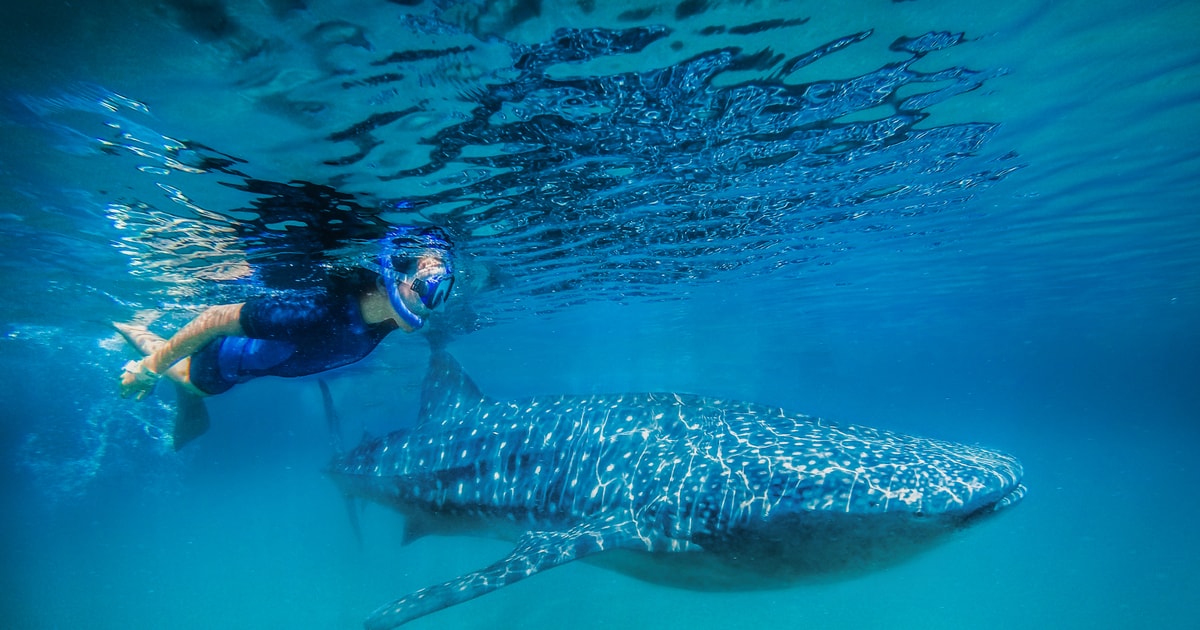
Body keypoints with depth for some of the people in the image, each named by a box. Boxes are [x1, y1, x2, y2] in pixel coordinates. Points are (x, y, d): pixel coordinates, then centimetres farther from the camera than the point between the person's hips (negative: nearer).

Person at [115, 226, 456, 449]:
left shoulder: (387, 317, -29)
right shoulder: (318, 311, -49)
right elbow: (215, 318, -36)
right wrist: (149, 368, -24)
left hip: (268, 362, 6)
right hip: (223, 362, -6)